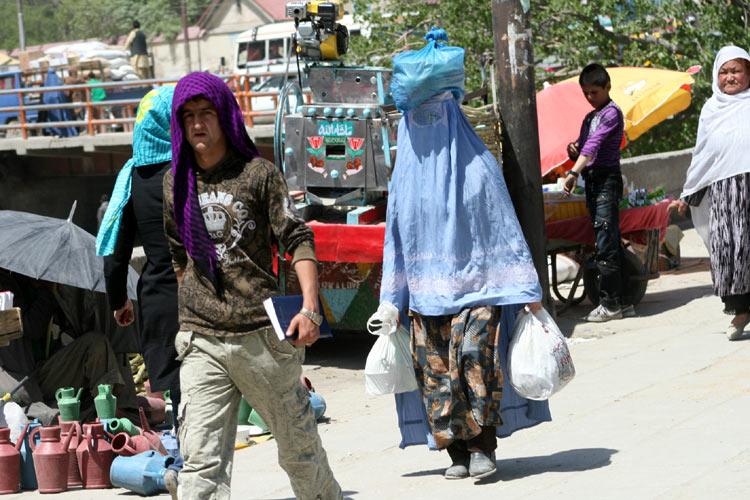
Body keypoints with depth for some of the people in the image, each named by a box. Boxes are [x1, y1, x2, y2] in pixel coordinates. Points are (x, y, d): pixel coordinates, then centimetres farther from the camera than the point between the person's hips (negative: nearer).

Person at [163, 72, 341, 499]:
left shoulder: (259, 174, -1)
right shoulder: (176, 182, 9)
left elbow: (298, 239, -5)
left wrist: (310, 308, -17)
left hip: (262, 335, -2)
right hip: (202, 343, 2)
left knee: (299, 446, 12)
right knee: (202, 462, -10)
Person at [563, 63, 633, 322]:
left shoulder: (611, 113, -7)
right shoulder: (589, 118, 20)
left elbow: (594, 144, -19)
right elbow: (584, 150, 24)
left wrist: (574, 172, -30)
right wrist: (573, 151, -1)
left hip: (607, 179, -9)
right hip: (592, 181, 9)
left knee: (605, 243, -11)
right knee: (610, 243, 10)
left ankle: (610, 303, -11)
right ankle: (621, 302, 14)